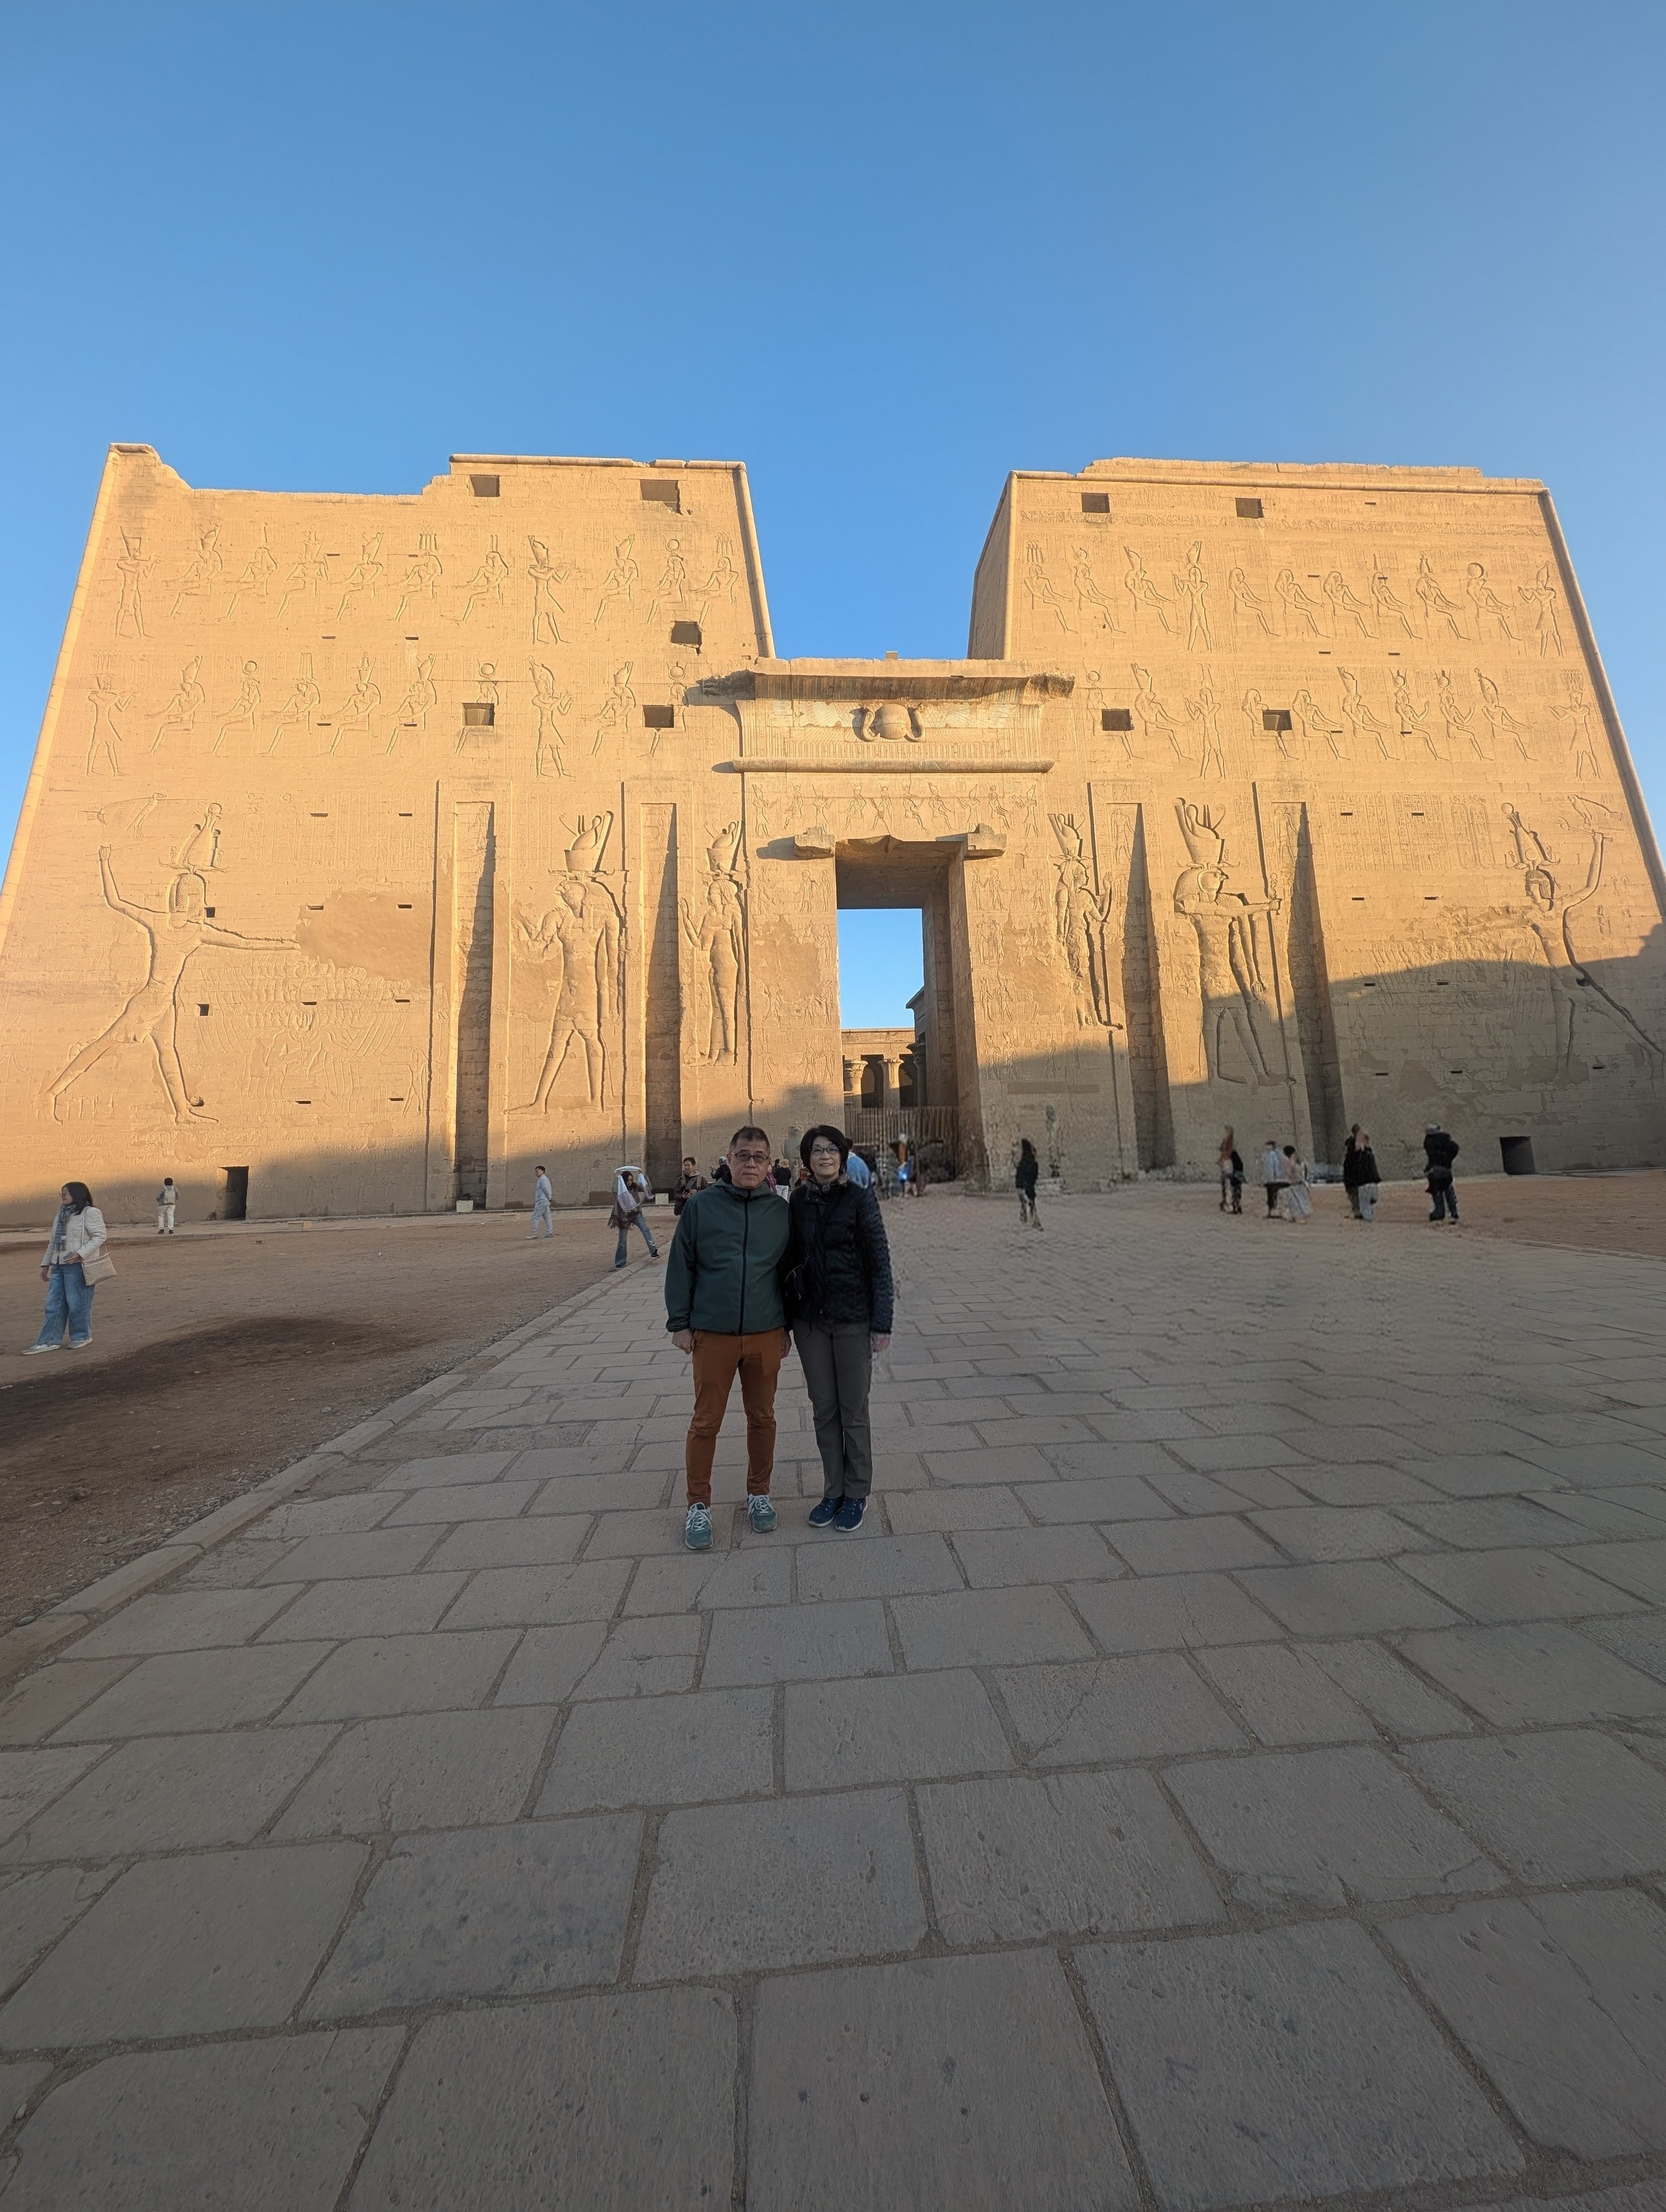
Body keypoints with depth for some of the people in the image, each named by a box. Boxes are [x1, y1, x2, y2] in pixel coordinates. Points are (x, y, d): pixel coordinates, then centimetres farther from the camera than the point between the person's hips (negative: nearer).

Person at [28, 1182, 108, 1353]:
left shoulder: (90, 1213, -8)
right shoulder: (61, 1216, 18)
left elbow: (100, 1236, -15)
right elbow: (53, 1243, 24)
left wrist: (80, 1254, -23)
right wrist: (46, 1264, 20)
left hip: (79, 1266, -8)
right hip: (59, 1266, 8)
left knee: (77, 1303, -2)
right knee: (54, 1304, 9)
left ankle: (82, 1337, 11)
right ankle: (50, 1341, 14)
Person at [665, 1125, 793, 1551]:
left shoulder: (782, 1211, 1)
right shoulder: (701, 1205, -4)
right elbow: (681, 1266, 0)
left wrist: (788, 1325, 10)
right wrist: (679, 1323, -1)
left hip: (766, 1335, 2)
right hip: (712, 1334, -1)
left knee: (762, 1417, 15)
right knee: (706, 1422, 8)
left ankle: (759, 1494, 35)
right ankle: (698, 1505, 28)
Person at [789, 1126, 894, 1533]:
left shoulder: (860, 1199, -10)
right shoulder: (799, 1200, 2)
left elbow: (880, 1263, -8)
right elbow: (793, 1258, 9)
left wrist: (882, 1323, -10)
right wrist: (785, 1318, 9)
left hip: (853, 1319, -3)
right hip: (810, 1319, 4)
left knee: (853, 1410, 8)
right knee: (823, 1408, 14)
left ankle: (856, 1494, 28)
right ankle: (833, 1490, 31)